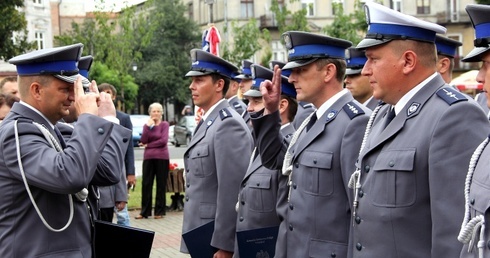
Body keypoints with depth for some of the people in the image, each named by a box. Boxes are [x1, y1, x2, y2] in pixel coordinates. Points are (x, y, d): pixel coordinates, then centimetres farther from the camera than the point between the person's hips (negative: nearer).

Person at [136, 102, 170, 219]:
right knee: (146, 184, 2)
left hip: (162, 157, -3)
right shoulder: (147, 125, 12)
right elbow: (143, 141, -2)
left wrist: (148, 145, -5)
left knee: (161, 185, 2)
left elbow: (163, 141, -10)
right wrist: (148, 126, -9)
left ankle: (160, 211, 8)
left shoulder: (164, 124, 2)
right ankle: (145, 211, 8)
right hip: (148, 158, 3)